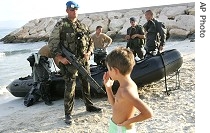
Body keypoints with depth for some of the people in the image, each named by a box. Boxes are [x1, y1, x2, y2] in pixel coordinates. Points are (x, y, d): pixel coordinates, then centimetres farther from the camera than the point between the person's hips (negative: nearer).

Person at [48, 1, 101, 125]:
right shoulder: (61, 25, -4)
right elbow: (52, 43, -7)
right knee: (70, 88, -4)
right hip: (69, 62, -6)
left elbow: (90, 41, 19)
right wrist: (60, 58, -15)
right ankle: (68, 114, 8)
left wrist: (89, 52, 0)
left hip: (84, 61, 6)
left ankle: (89, 106, 35)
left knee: (87, 84, 16)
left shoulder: (83, 26, 12)